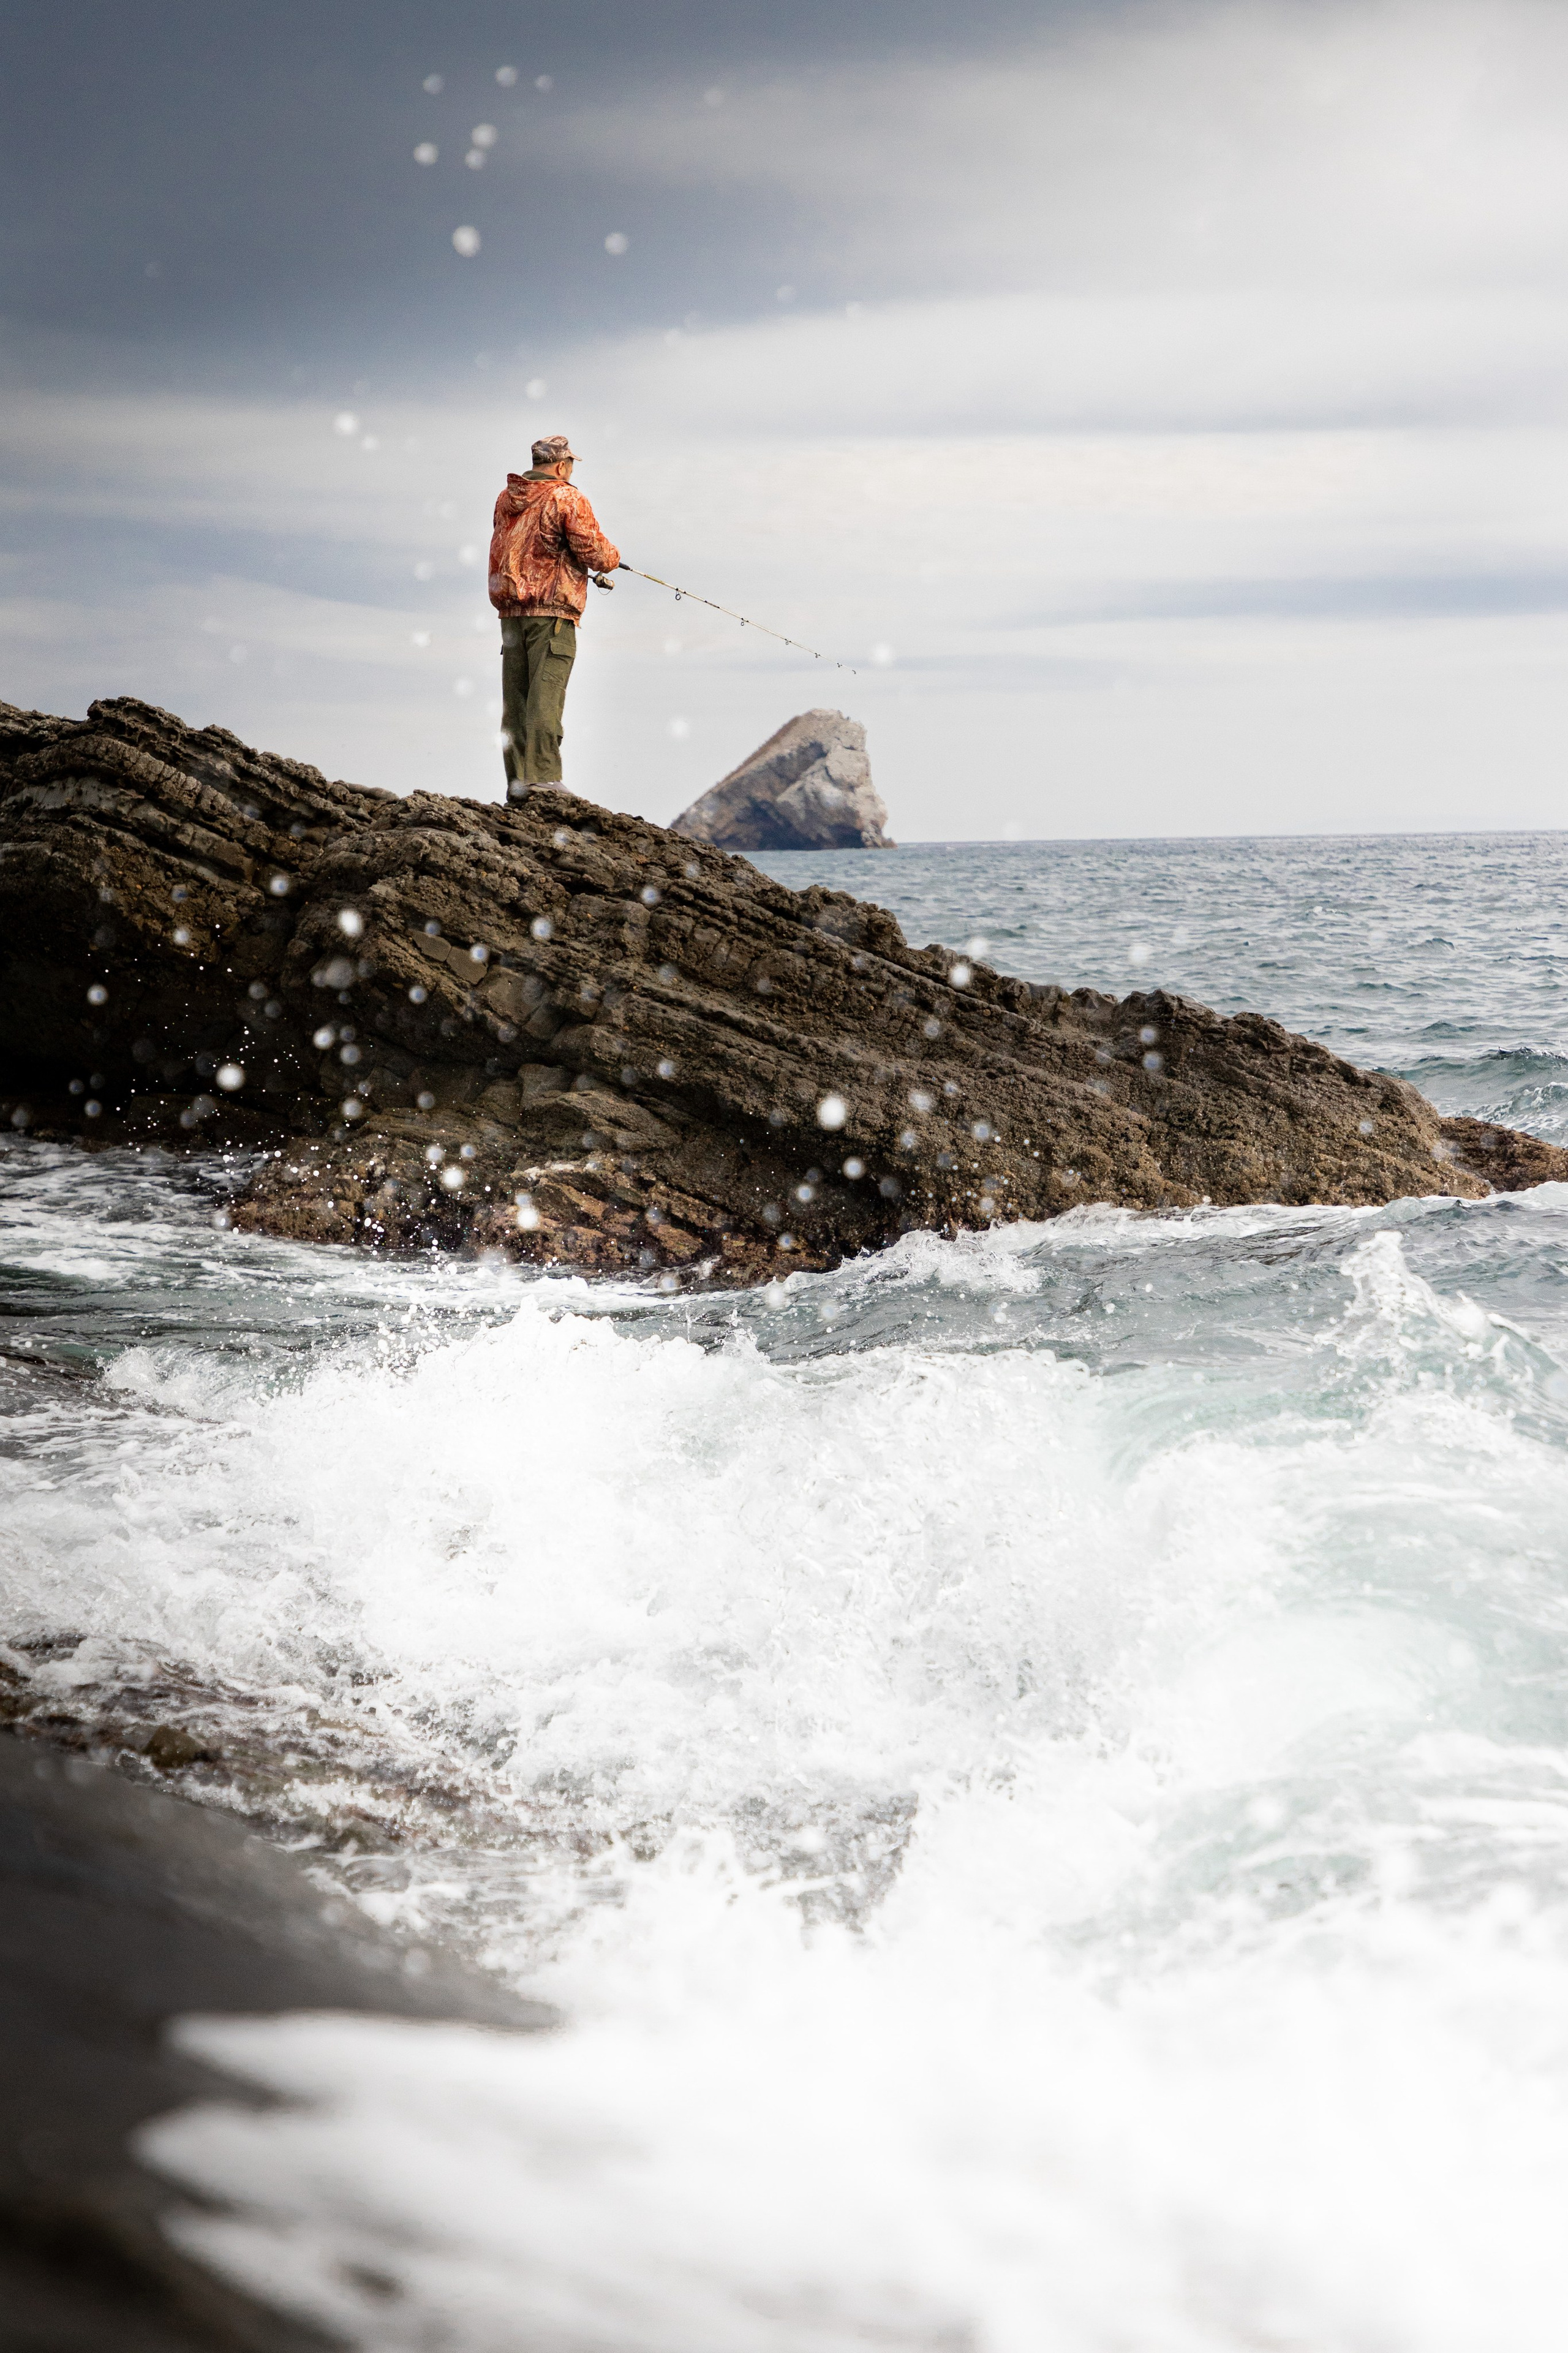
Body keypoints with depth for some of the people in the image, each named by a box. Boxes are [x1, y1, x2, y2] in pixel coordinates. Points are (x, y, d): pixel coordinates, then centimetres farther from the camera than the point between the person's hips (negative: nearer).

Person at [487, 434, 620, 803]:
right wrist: (612, 557, 11)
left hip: (510, 610, 7)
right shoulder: (567, 498, -8)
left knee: (515, 699, 7)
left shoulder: (506, 499, 13)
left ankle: (516, 782, 8)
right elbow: (593, 552, -12)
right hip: (551, 610, -7)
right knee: (545, 696, -9)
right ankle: (540, 780, -14)